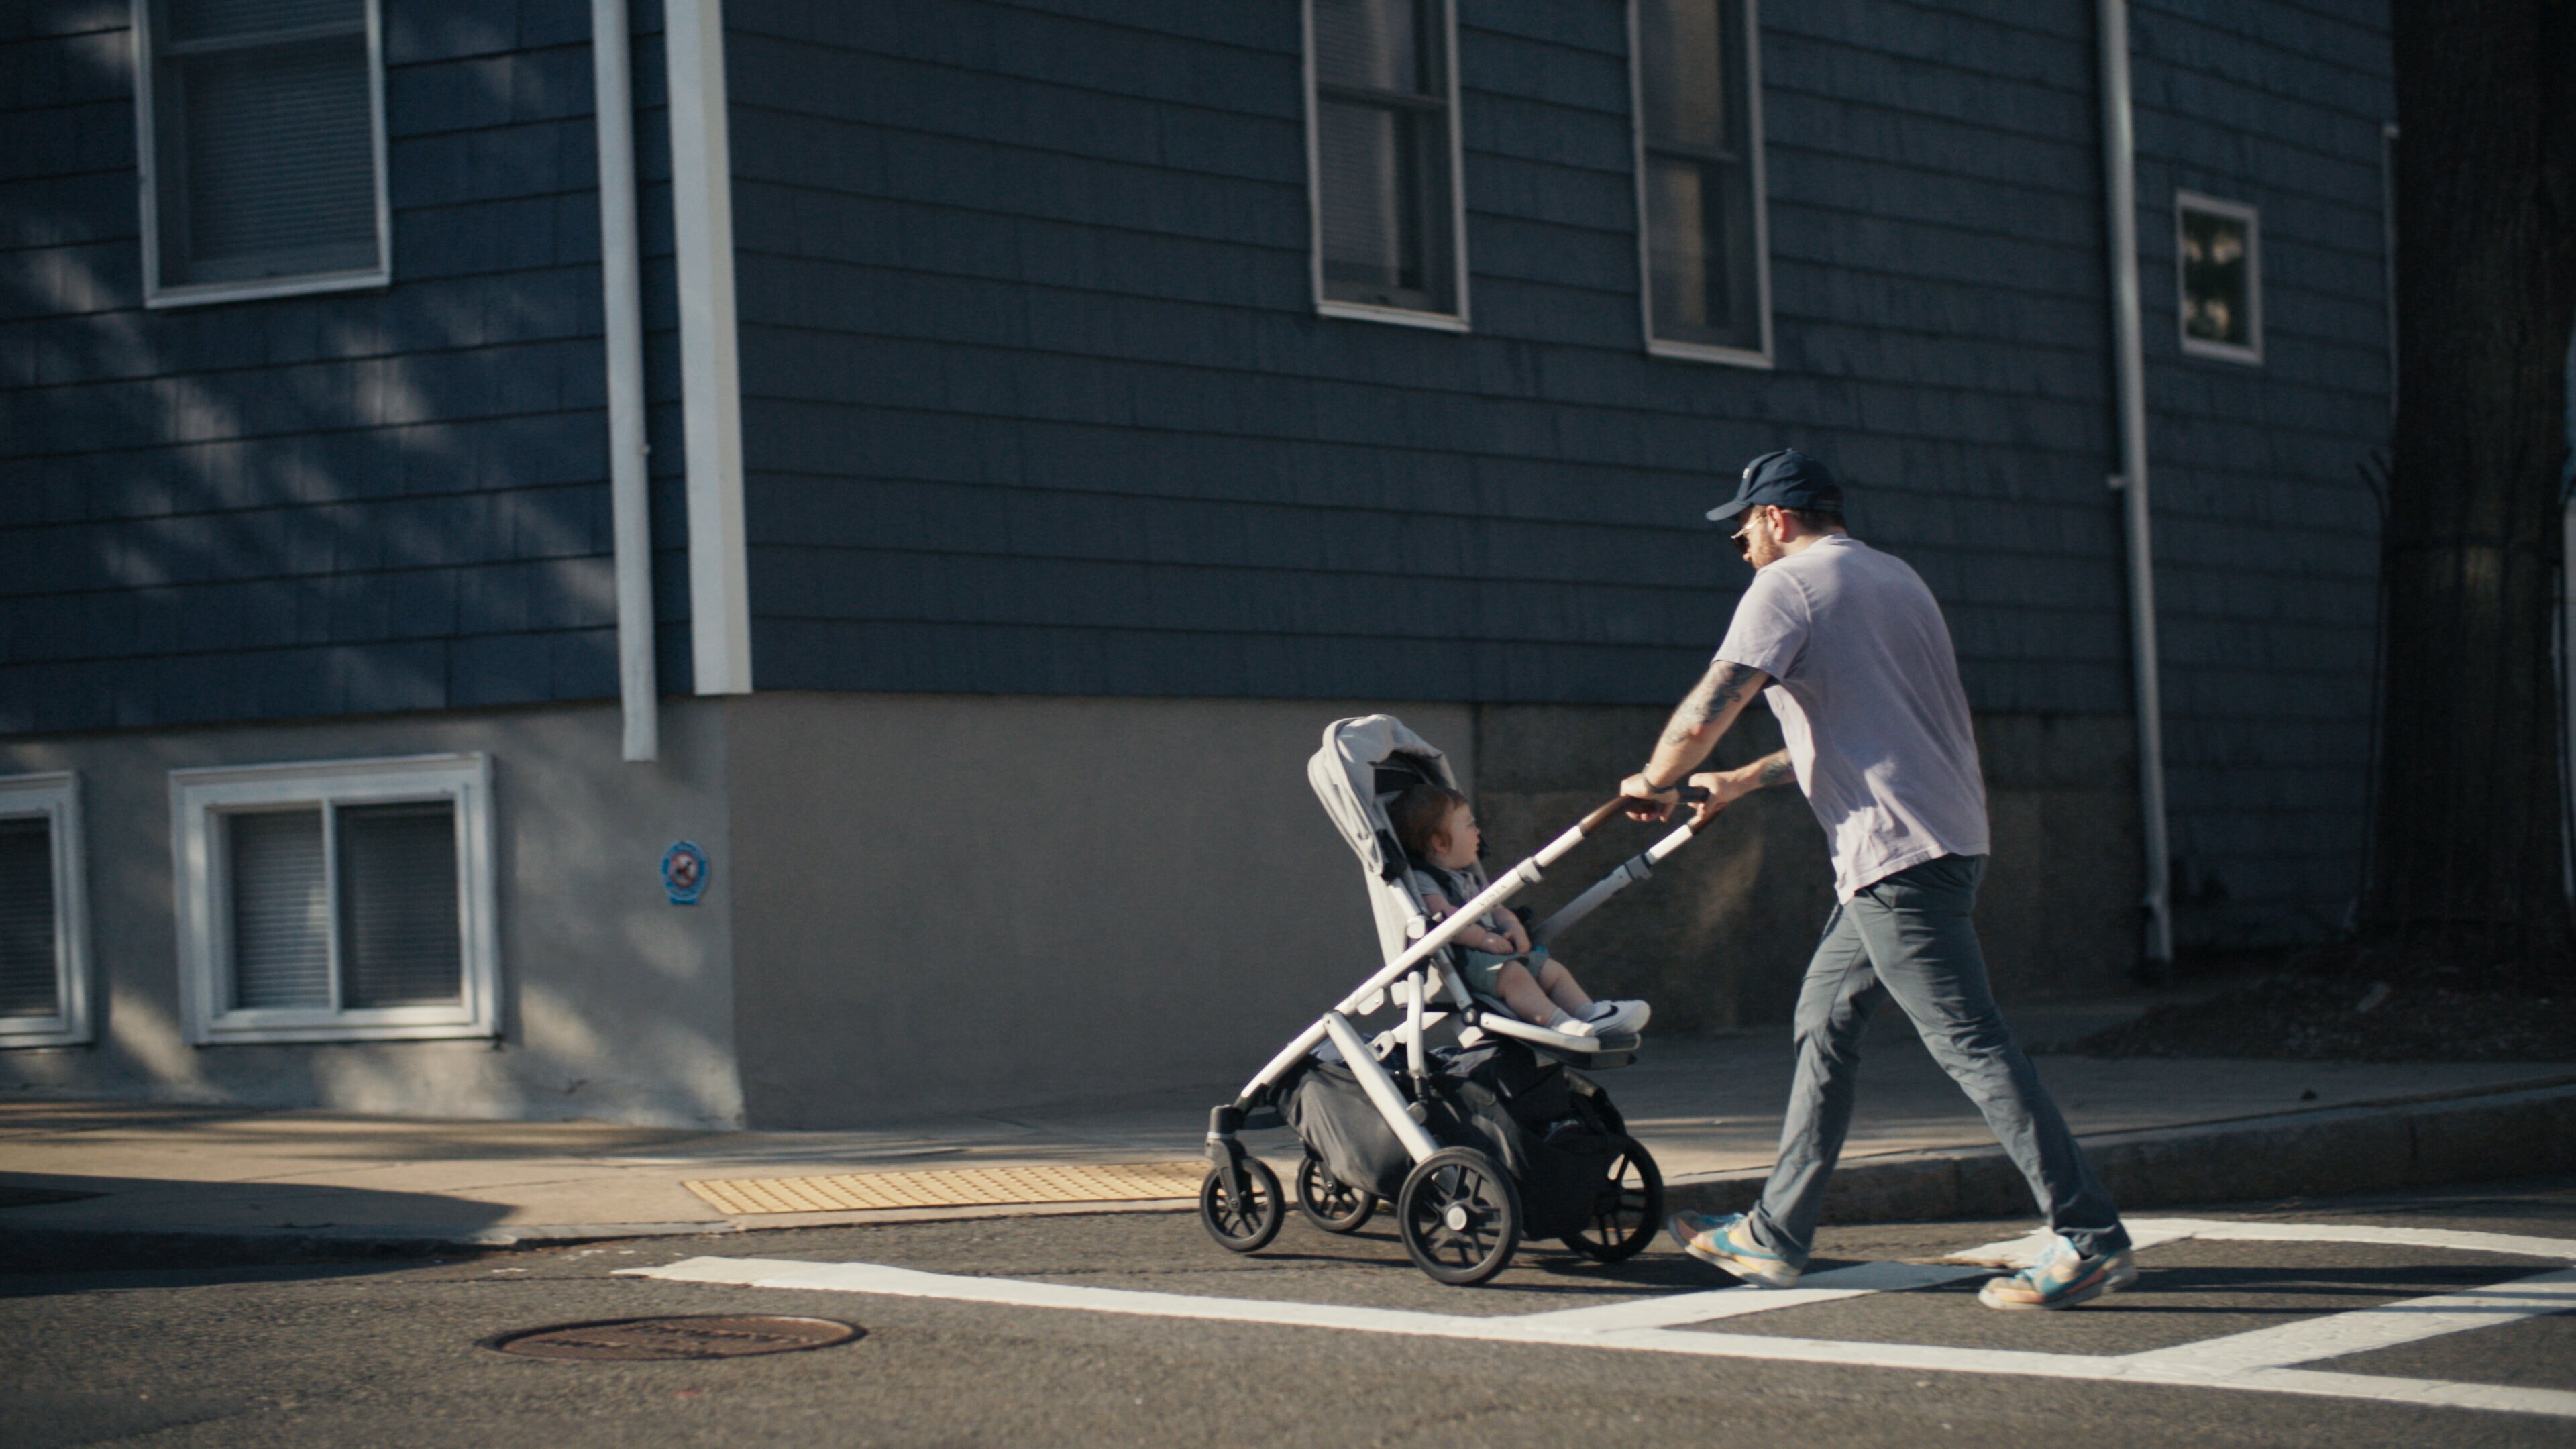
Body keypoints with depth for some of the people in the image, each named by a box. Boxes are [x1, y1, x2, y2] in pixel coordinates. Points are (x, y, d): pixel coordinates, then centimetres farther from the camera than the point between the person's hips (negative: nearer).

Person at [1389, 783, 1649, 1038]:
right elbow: (1443, 917, -20)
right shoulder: (1423, 881, -5)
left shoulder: (1466, 878, 30)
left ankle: (1589, 1013, -10)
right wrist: (1482, 938, -24)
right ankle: (1557, 1022, -45)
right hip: (1462, 957, -11)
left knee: (1552, 969, 2)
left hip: (1498, 949, 11)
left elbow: (1494, 909, 28)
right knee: (1512, 973, -33)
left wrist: (1513, 927, 5)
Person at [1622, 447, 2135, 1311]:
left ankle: (2091, 1239, -13)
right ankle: (1775, 1236, 20)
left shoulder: (1789, 586, -6)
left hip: (1895, 852, -10)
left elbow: (1704, 716, -12)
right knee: (1824, 1022, 15)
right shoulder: (1892, 578, 22)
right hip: (1946, 841, 10)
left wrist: (1652, 783, 7)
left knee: (1970, 1044, -11)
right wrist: (1741, 783, 36)